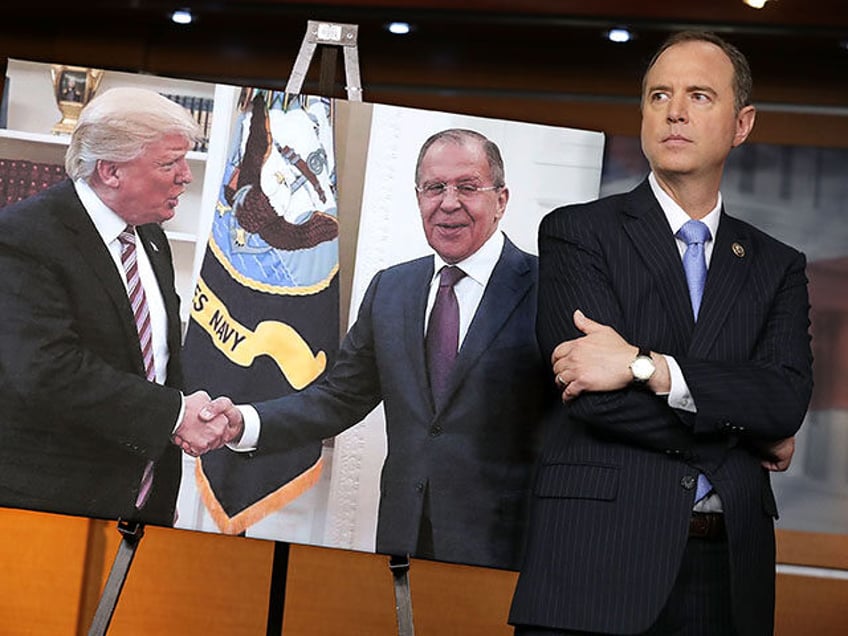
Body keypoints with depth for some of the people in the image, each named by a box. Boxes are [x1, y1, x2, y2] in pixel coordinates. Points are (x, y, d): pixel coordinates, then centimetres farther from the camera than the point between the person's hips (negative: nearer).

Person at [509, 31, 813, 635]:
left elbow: (788, 398, -4)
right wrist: (745, 435, -4)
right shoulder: (577, 233, 2)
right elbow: (595, 396, -11)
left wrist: (645, 366, -15)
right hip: (598, 559, -3)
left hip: (731, 566, 3)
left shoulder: (778, 267, 12)